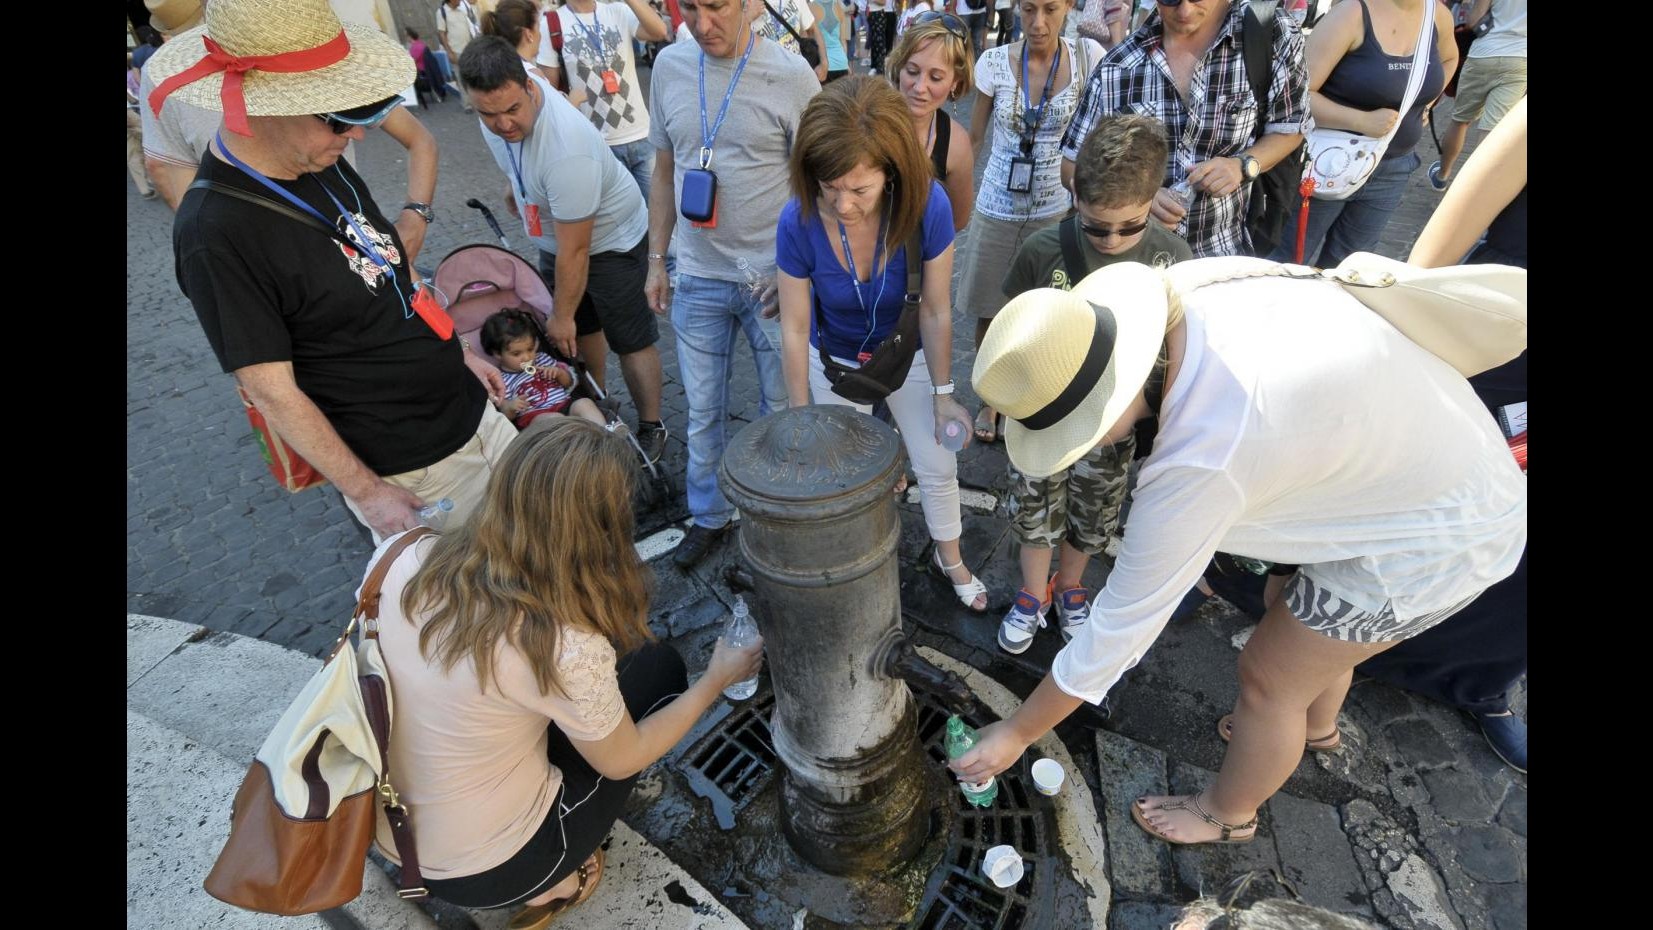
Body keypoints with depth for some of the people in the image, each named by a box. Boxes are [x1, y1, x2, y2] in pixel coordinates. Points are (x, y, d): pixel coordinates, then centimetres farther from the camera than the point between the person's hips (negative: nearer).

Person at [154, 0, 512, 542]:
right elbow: (272, 392, -18)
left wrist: (454, 353, 15)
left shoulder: (323, 167, 1)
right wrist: (366, 492, -15)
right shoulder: (215, 233, -22)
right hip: (407, 471, -7)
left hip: (471, 411, 7)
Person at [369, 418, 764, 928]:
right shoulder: (565, 647, -31)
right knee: (658, 666, 3)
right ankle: (555, 880, 11)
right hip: (485, 870, -5)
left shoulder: (412, 559, -14)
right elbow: (622, 761, -12)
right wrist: (715, 681, 1)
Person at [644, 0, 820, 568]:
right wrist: (656, 260, 10)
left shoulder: (790, 74, -9)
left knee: (782, 404, 10)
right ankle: (709, 515, 33)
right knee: (702, 409, 12)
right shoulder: (669, 67, 4)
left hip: (772, 276, -3)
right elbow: (664, 172, 12)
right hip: (698, 278, 4)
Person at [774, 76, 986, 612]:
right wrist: (802, 418, -9)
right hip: (835, 361, 0)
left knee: (938, 468, 12)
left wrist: (942, 394, -8)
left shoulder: (927, 206, -32)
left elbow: (935, 311, -19)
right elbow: (795, 328, -19)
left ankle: (950, 559, 41)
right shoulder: (799, 222, -30)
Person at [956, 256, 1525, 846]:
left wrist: (1015, 734, -15)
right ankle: (1315, 725, 61)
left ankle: (1228, 815, 37)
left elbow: (1122, 626, -28)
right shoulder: (1189, 286, -19)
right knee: (1314, 622, 29)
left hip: (1437, 534, -8)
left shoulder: (1200, 462, -39)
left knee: (1268, 675, 8)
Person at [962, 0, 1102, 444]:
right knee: (988, 312, 10)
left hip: (1055, 210, 0)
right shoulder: (994, 62, -7)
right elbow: (972, 137, 3)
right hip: (996, 209, 1)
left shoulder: (1088, 57, -6)